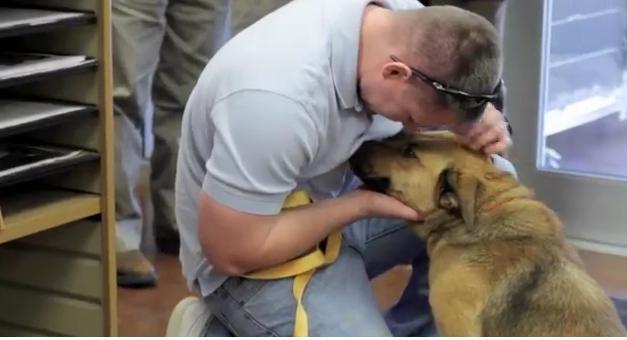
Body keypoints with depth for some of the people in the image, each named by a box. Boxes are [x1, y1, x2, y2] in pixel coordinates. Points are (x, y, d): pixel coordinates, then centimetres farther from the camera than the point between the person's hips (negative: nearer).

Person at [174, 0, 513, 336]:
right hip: (253, 259, -8)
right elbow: (231, 251, -28)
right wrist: (362, 204, -21)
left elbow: (453, 106, 8)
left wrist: (482, 121, -16)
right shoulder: (280, 98, -36)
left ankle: (409, 328, 10)